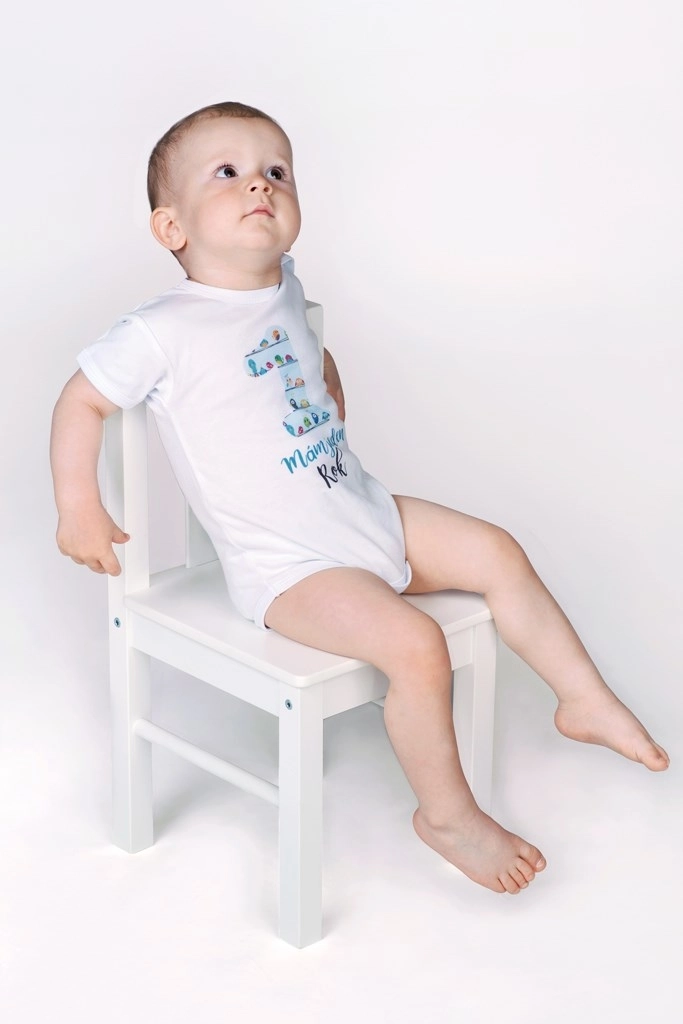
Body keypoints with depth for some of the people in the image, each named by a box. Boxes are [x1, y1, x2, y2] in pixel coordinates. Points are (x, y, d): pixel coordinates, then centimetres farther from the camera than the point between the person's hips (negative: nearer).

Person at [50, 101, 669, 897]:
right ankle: (447, 814, -1)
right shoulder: (162, 331, -18)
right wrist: (79, 512, -8)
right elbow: (82, 402, -10)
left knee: (498, 553, 6)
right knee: (415, 644, -24)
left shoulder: (285, 289, 5)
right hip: (285, 567, -8)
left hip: (364, 512, 8)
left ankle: (586, 699, 23)